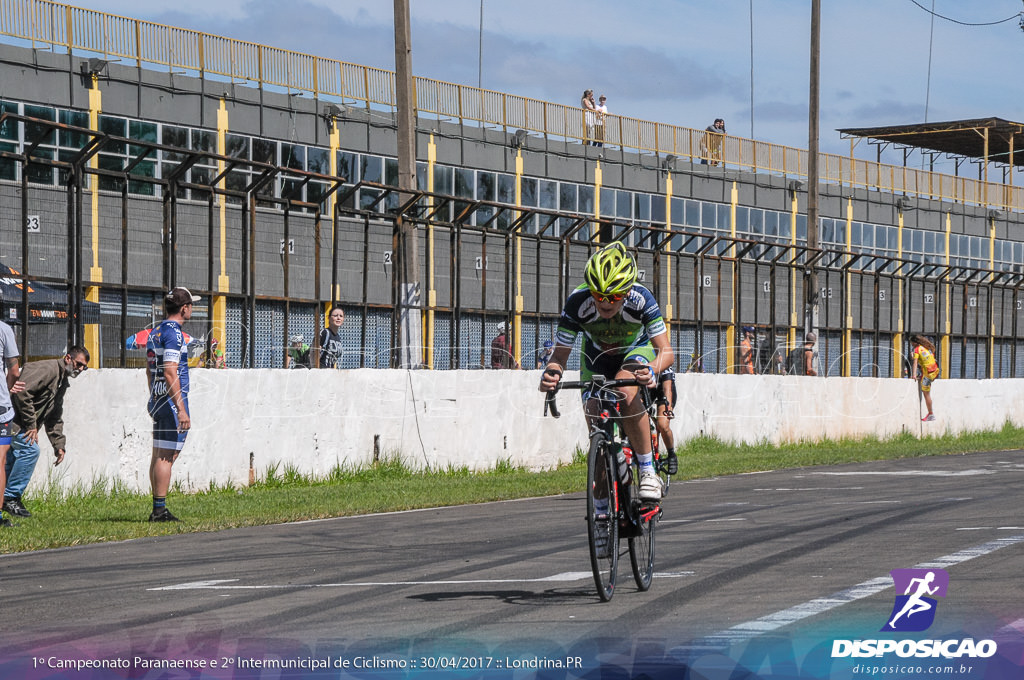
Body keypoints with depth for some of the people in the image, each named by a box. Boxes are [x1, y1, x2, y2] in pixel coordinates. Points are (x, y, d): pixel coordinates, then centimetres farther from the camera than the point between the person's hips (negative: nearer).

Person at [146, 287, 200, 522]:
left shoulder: (155, 332, 16)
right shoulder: (173, 333, -14)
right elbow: (170, 373, -20)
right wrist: (181, 410, -21)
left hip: (157, 401, 10)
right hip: (172, 401, -10)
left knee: (159, 456, 10)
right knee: (166, 457, -9)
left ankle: (158, 510, 13)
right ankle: (159, 510, -11)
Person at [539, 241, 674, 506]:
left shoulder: (641, 299, -36)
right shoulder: (577, 303, -34)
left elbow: (666, 352, -37)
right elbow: (560, 354, -27)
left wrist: (652, 370, -59)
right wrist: (551, 373, -50)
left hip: (637, 351, -2)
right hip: (597, 355, 2)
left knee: (626, 392, -34)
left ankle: (648, 471, -25)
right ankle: (603, 499, 11)